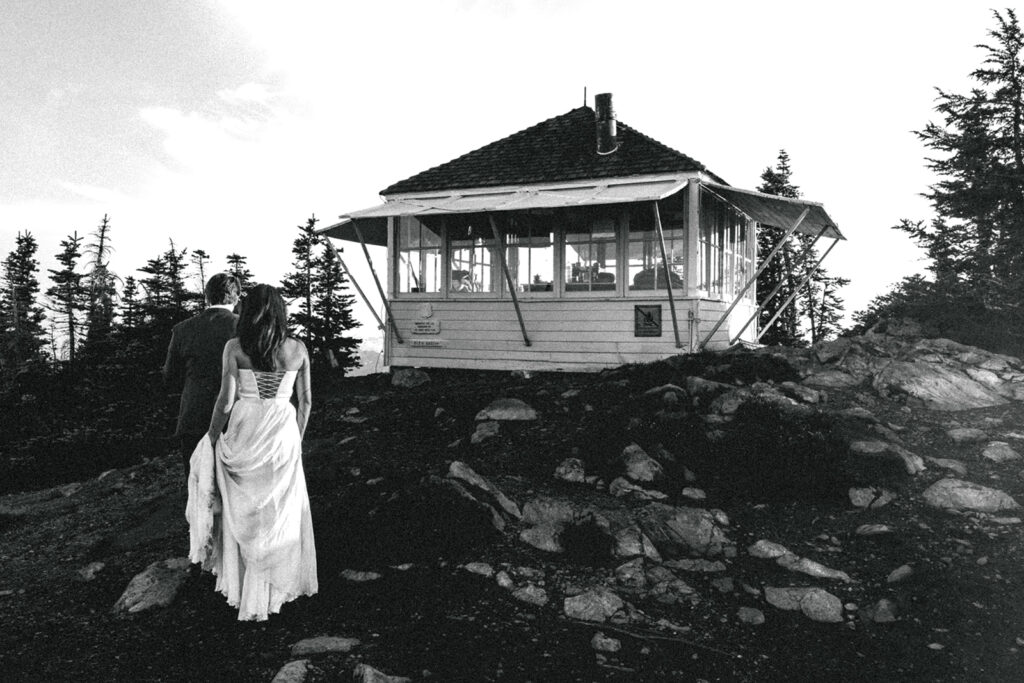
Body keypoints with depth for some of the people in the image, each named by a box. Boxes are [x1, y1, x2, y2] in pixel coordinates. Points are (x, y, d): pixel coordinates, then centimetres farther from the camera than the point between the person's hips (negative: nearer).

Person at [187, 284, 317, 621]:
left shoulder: (235, 347, -7)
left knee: (242, 513, 14)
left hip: (244, 434, -1)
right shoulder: (298, 349, -1)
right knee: (281, 512, 14)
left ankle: (243, 589, 24)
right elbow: (305, 401, 5)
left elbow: (225, 402, -10)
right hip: (282, 436, 1)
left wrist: (212, 439, 3)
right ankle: (276, 587, 24)